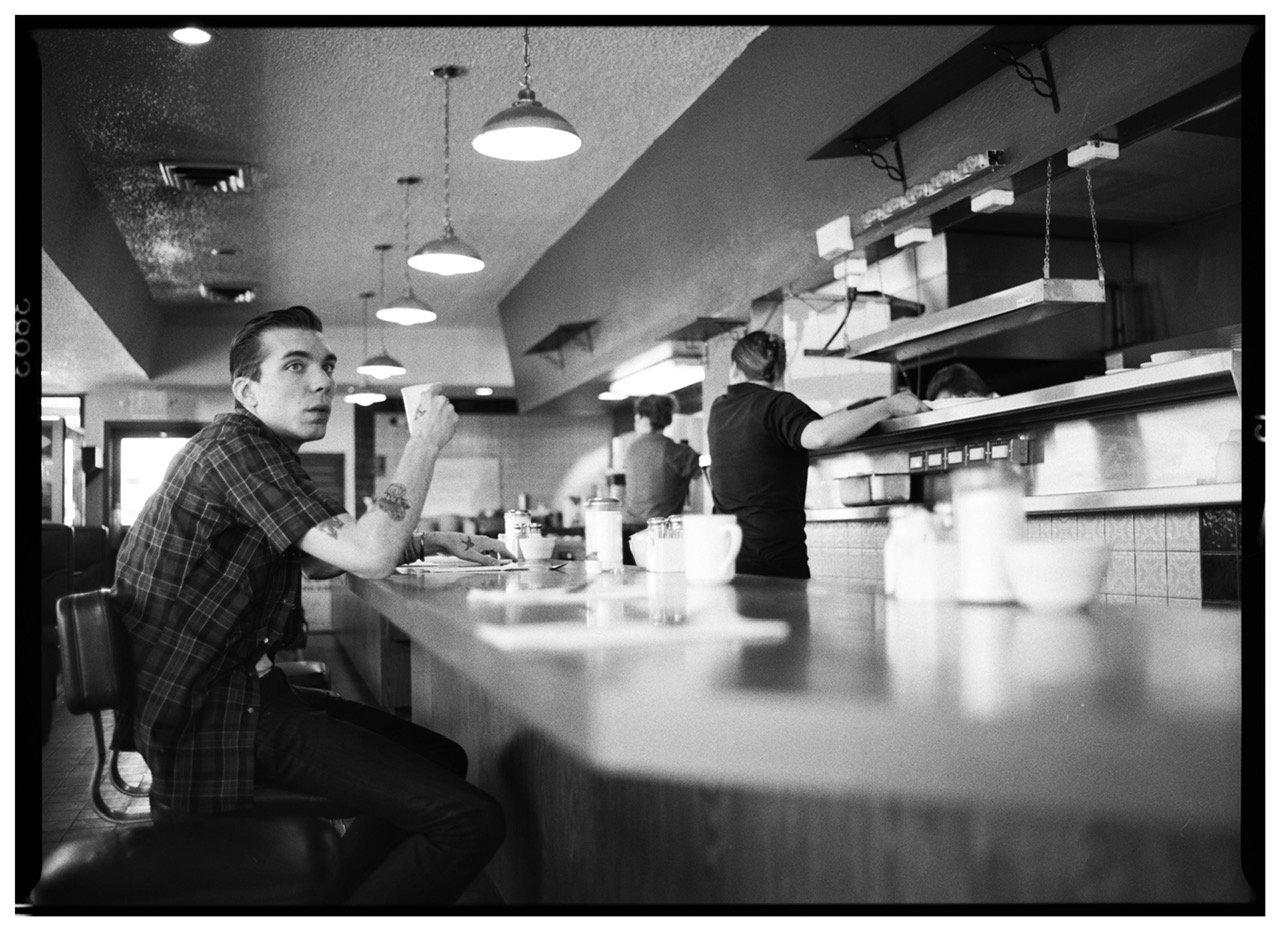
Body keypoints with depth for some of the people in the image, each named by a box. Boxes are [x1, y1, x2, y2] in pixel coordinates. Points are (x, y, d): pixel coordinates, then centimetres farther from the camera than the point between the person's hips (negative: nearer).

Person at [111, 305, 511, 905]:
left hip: (243, 687, 11)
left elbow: (321, 559, 29)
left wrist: (434, 543, 19)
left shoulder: (265, 452, 18)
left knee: (443, 760, 18)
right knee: (472, 822, -18)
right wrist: (425, 443, -13)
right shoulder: (236, 443, -16)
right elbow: (368, 556, -25)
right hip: (212, 713, -11)